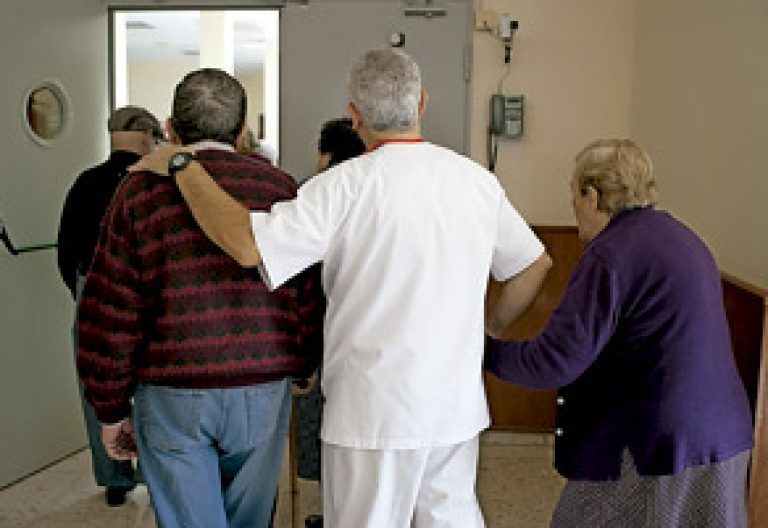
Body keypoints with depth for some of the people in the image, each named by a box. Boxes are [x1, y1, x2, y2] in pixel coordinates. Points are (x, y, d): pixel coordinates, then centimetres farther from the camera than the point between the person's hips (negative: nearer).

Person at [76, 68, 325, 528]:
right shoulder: (281, 187, 1)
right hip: (264, 392, 2)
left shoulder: (141, 191, -2)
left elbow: (108, 316, -3)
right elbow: (313, 299, 2)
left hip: (171, 400, -1)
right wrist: (300, 369, 18)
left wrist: (112, 411, 7)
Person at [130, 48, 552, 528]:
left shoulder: (349, 185, -16)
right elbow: (535, 265, 12)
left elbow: (247, 244, -23)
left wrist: (180, 166, -10)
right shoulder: (478, 180, 1)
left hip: (375, 411, -5)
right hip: (459, 405, 5)